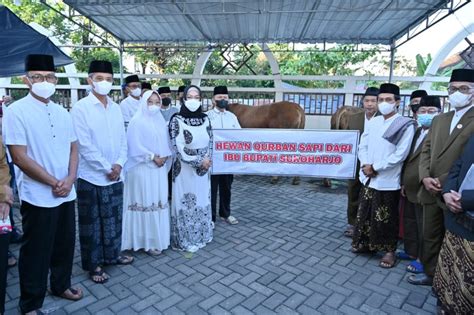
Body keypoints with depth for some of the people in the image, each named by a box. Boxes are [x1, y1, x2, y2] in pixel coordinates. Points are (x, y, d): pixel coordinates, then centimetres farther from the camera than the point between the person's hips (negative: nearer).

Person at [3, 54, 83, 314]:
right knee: (36, 251, 9)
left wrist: (69, 180, -7)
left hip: (66, 193, 5)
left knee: (65, 244, 18)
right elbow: (19, 158, -15)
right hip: (38, 196, -5)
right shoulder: (16, 112, -10)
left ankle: (61, 285, 41)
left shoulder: (61, 112, 8)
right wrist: (54, 183, -13)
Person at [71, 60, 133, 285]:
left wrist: (119, 164, -6)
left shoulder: (115, 108, 7)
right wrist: (107, 168, -13)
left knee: (113, 220, 16)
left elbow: (122, 139, 8)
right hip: (91, 176, -5)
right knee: (91, 224, 8)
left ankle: (111, 255, 34)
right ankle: (93, 264, 23)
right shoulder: (81, 108, -9)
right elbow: (85, 145, -15)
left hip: (115, 176, 5)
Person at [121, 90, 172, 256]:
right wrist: (153, 157, -14)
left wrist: (164, 157, -4)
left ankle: (158, 237, 20)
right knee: (145, 203, -3)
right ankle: (147, 241, 6)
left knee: (159, 201, 10)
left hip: (159, 169, 6)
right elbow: (135, 146, -12)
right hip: (143, 169, -6)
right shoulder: (137, 121, -6)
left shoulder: (161, 122, 13)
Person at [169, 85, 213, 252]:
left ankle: (201, 235, 30)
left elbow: (210, 142, 8)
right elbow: (178, 149, -17)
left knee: (202, 201, 14)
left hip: (203, 168, 5)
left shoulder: (205, 119, 4)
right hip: (185, 169, -5)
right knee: (186, 203, 4)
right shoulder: (177, 120, -12)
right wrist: (199, 161, -16)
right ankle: (185, 240, 19)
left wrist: (207, 159, -9)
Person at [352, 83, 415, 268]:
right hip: (368, 178, 5)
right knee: (365, 214, 15)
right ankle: (366, 243, 31)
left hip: (388, 181, -5)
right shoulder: (372, 122, 8)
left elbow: (400, 154, -15)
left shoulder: (406, 125, -9)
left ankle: (389, 250, 22)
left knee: (386, 219, 5)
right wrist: (365, 165, -10)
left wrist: (375, 167, -14)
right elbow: (363, 146, 8)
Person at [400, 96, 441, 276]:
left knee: (423, 226, 6)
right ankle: (411, 251, 38)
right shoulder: (416, 132, 12)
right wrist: (404, 182, 14)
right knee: (409, 222, 21)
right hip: (410, 188, 9)